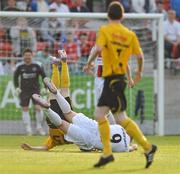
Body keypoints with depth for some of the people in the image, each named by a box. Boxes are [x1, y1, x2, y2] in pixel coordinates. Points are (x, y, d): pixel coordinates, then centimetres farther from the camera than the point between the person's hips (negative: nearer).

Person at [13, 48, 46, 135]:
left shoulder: (37, 66, -6)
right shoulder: (19, 66, -4)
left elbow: (44, 76, 3)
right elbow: (15, 77, 11)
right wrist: (17, 87, 0)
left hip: (35, 89, -1)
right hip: (24, 91, 1)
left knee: (38, 108, -12)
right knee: (25, 109, 0)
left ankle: (39, 127, 6)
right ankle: (28, 129, 8)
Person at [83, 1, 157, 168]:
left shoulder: (105, 30, -7)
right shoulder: (129, 34, 8)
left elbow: (98, 48, -22)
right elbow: (140, 55, 6)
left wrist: (89, 64, -8)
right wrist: (139, 72, 22)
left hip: (112, 78, -7)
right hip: (120, 77, 7)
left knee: (121, 118, -7)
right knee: (99, 113, 14)